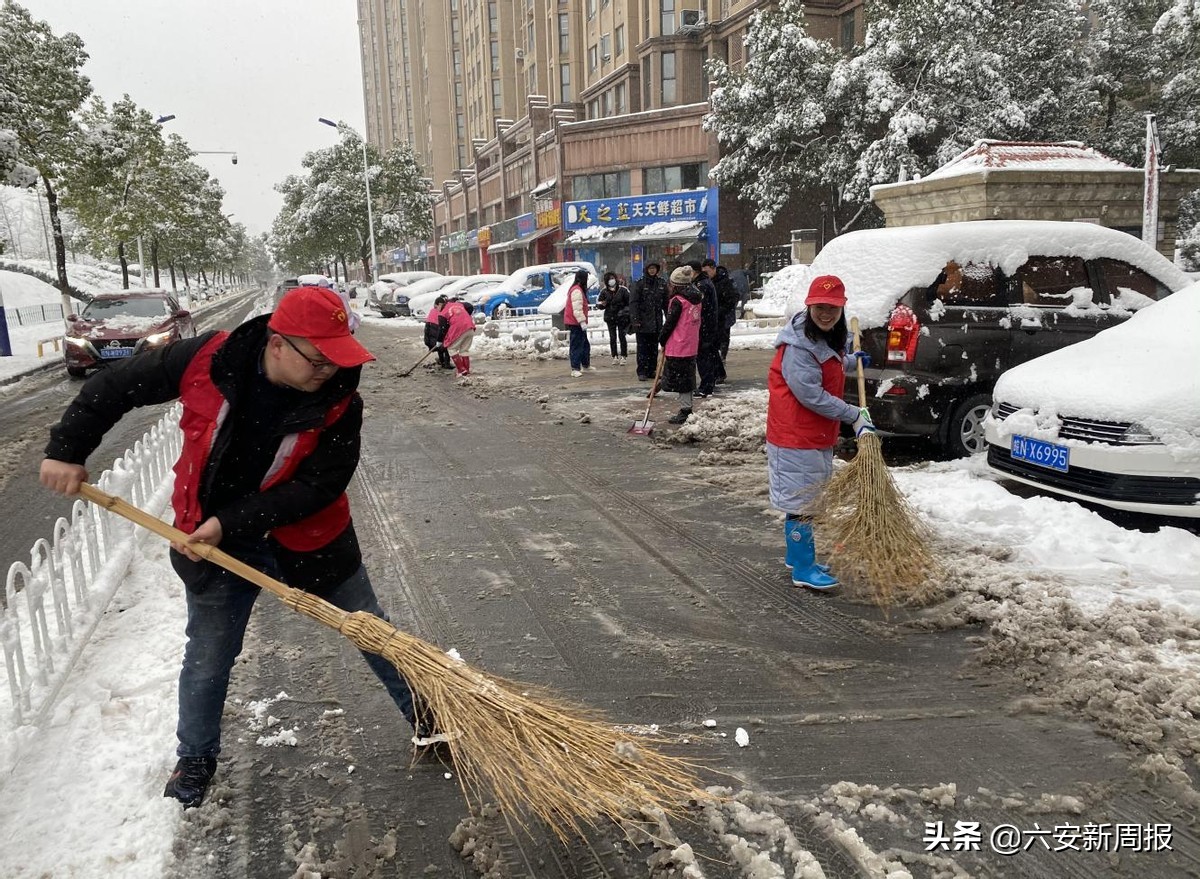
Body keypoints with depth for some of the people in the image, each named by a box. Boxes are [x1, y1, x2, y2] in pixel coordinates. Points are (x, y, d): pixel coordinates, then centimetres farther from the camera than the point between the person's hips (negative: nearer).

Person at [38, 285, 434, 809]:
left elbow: (317, 486, -22)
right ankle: (195, 758, 42)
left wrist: (231, 523, -27)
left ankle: (426, 716, 33)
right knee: (207, 661, 15)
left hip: (306, 540, 0)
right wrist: (67, 449, -7)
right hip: (209, 544, 1)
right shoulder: (208, 360, -20)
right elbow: (116, 387, -6)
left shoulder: (340, 403, -22)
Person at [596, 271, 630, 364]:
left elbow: (630, 301, 0)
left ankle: (623, 356, 6)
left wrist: (625, 311, -11)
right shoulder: (604, 291, 2)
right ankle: (615, 356, 13)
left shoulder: (623, 289, -4)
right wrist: (602, 304, -14)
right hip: (610, 317, 2)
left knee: (622, 337, -1)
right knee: (612, 338, 6)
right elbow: (598, 302, 9)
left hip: (621, 317, -2)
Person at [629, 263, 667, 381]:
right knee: (642, 348, -1)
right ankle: (641, 372, 3)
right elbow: (633, 302, -10)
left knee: (654, 348, 10)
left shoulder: (662, 282, 6)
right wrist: (635, 320, -16)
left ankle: (651, 370, 18)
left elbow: (666, 302, 10)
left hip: (656, 321, 4)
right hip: (642, 321, -4)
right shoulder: (640, 283, -7)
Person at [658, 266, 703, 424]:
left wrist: (662, 340, 3)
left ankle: (685, 411, 2)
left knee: (680, 381, 0)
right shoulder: (696, 299, 7)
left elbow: (670, 323, -12)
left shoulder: (677, 301, -16)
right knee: (687, 378, 16)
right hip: (691, 346, 8)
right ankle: (687, 411, 23)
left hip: (678, 348, -8)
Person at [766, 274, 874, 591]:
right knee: (801, 501, -2)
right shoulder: (798, 346, -23)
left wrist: (850, 362, 24)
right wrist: (854, 415, -21)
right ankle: (803, 570, 8)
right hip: (797, 435, -10)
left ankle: (796, 556, 34)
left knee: (806, 498, 20)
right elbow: (811, 395, -25)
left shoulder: (829, 339, 8)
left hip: (819, 435, 10)